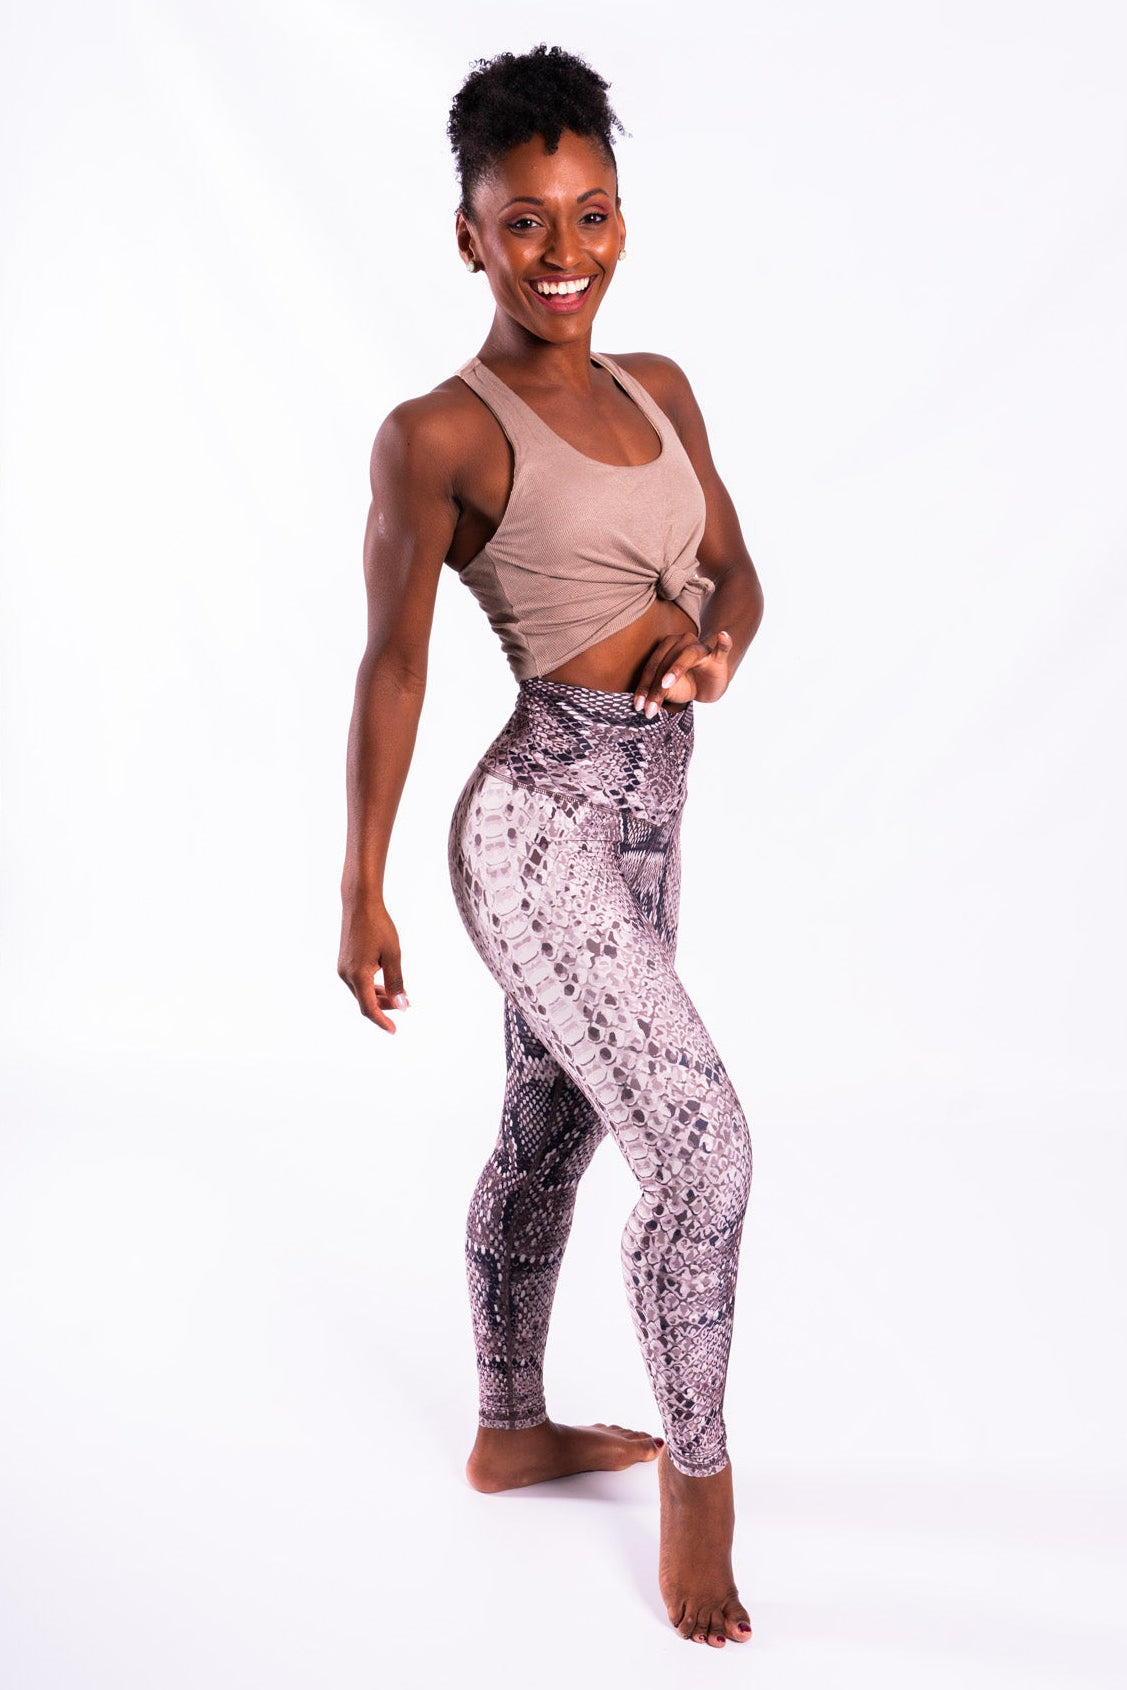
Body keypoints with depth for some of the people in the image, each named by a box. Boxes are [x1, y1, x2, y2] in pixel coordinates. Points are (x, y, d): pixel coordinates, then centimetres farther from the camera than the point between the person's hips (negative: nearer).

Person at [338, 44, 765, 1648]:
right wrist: (361, 891, -7)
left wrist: (715, 642, -10)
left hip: (643, 823, 7)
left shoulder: (659, 390, 10)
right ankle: (697, 1472, 10)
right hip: (541, 823, -7)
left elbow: (734, 571, 14)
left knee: (549, 1137, 19)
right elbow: (392, 668, -9)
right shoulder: (439, 435, -10)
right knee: (703, 1149, -10)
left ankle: (511, 1431, 37)